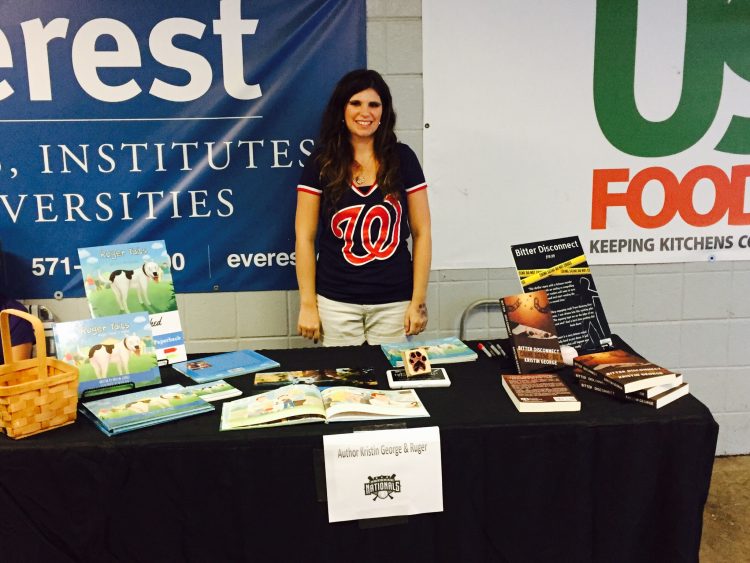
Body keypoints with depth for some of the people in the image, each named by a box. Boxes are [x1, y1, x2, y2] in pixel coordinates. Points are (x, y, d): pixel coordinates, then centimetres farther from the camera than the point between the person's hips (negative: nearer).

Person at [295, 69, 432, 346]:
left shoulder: (402, 158, 2)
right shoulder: (321, 162, 0)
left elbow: (421, 232, 3)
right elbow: (304, 237, 1)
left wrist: (419, 301, -2)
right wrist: (308, 304, -3)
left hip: (394, 303, 1)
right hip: (336, 302, 0)